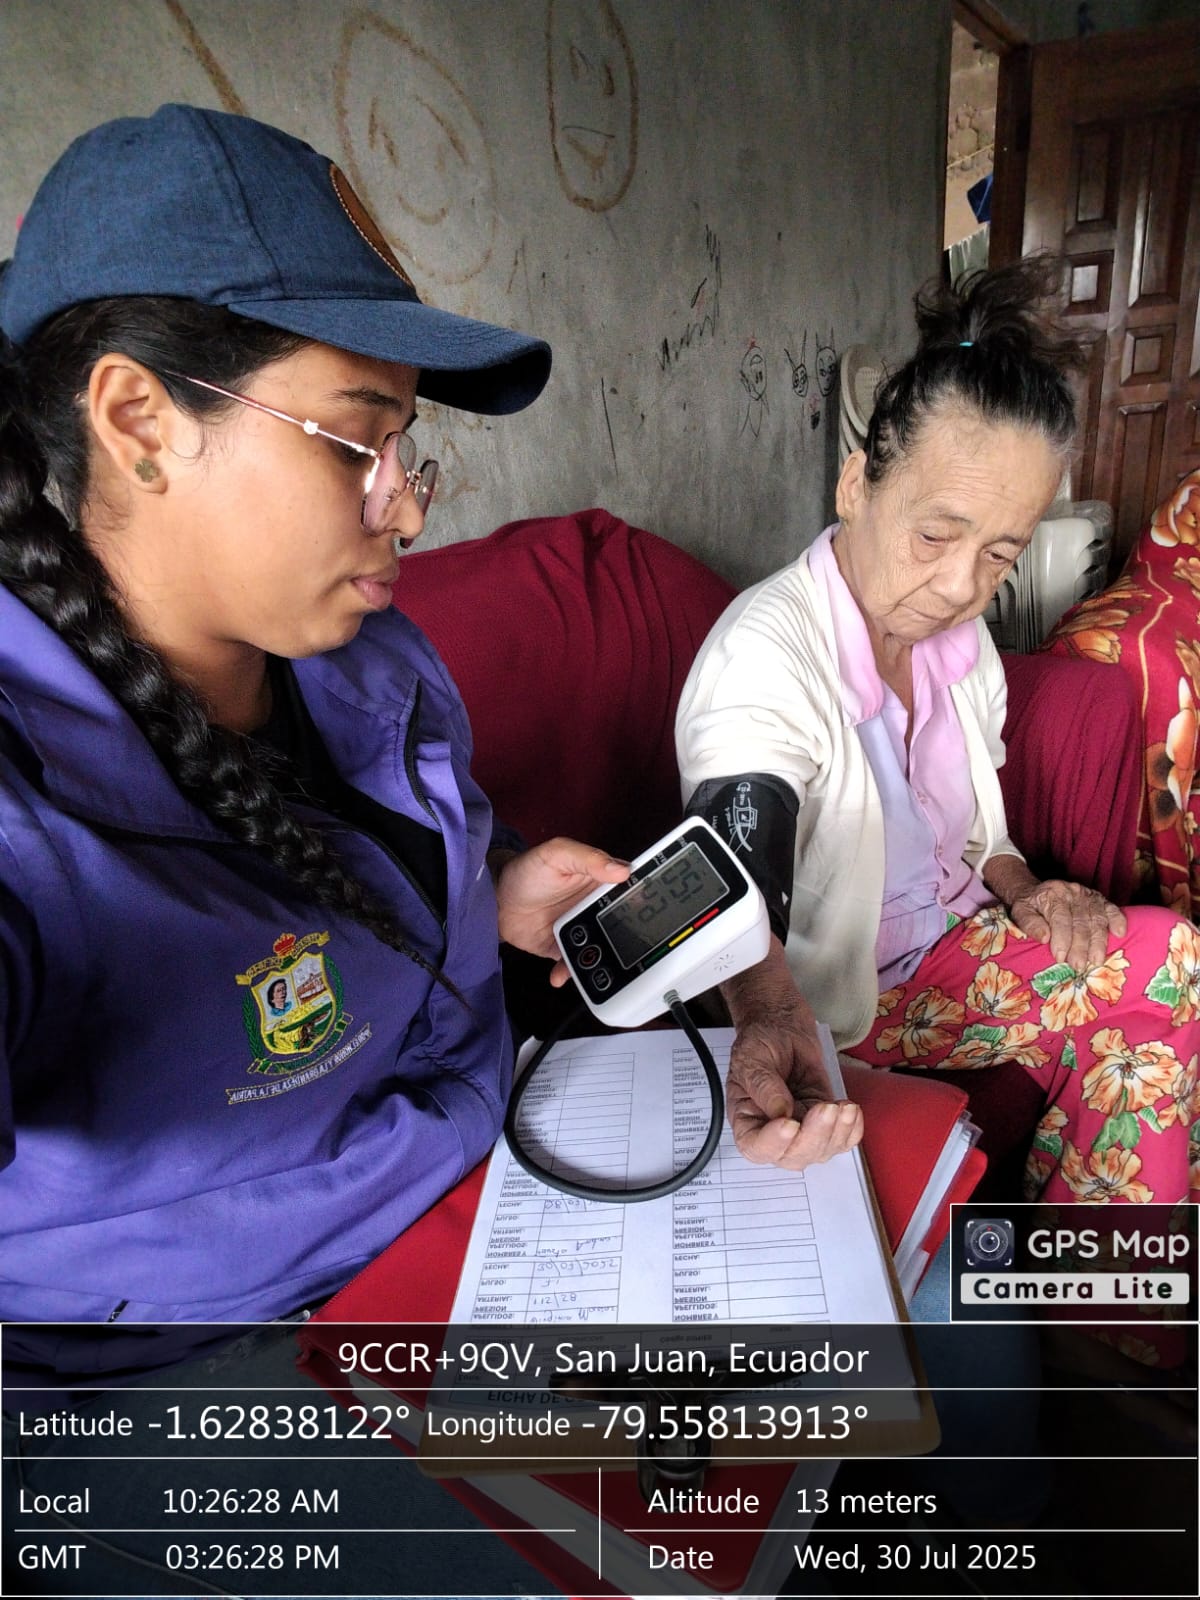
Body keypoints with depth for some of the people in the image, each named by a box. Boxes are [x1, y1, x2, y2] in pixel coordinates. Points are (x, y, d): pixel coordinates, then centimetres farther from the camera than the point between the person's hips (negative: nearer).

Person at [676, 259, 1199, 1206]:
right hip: (825, 1002, -7)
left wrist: (1021, 890, -7)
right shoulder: (764, 656, -26)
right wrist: (770, 1024, -61)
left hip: (951, 943, 7)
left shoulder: (959, 638, -1)